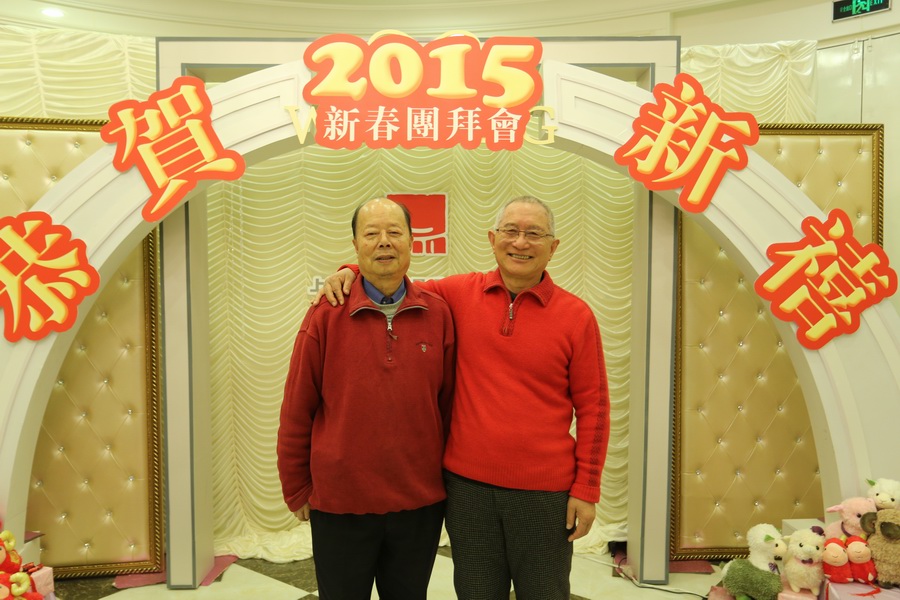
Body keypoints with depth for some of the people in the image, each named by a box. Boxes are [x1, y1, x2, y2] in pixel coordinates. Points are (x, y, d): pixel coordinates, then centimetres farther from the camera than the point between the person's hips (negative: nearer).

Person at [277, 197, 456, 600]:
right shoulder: (326, 315, -8)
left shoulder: (438, 314, -3)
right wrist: (297, 491, 1)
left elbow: (449, 404, 3)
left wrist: (449, 478, 7)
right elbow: (296, 411, -3)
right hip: (339, 504, -1)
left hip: (421, 504, 2)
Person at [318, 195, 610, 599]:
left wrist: (586, 489, -3)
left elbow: (592, 407, -2)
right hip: (467, 485, 2)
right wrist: (350, 273, -3)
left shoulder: (576, 315, -4)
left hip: (545, 492, -1)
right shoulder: (459, 294, -1)